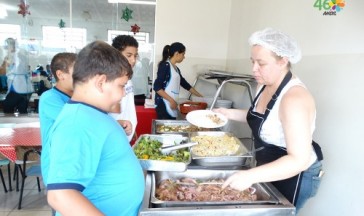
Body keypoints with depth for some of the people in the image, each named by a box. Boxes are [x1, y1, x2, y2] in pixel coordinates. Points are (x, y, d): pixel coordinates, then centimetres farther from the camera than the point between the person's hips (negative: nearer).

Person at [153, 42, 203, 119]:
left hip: (172, 105, 8)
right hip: (164, 105, -8)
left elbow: (185, 84, 24)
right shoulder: (165, 66, -9)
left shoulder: (176, 69, 16)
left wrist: (200, 96, 27)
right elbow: (157, 87, -15)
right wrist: (171, 100, -18)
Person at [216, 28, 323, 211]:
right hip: (270, 170, 9)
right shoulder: (266, 85, -3)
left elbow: (299, 160, -34)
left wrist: (251, 176, -43)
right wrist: (230, 113, 1)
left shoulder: (294, 98, -31)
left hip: (294, 176, -8)